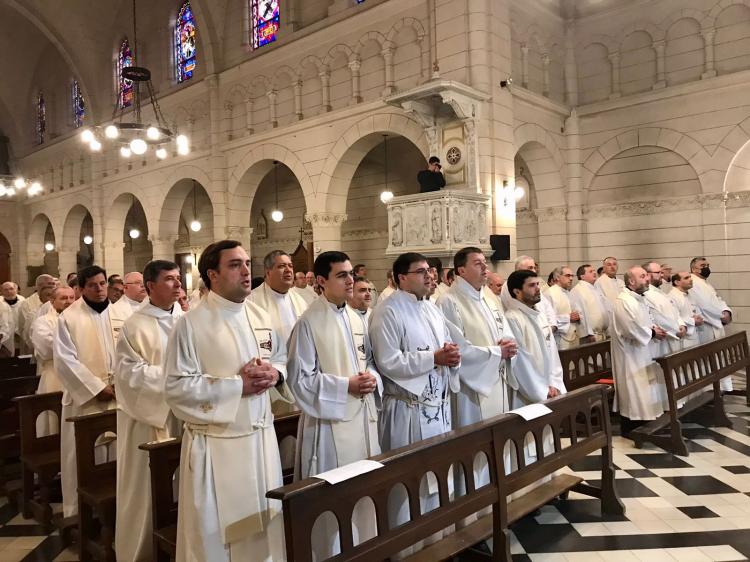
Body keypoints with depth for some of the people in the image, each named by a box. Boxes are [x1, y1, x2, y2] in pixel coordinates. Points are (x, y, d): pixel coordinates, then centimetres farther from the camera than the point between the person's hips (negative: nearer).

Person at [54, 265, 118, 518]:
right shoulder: (69, 317, -5)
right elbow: (65, 359, -9)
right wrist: (97, 387, -12)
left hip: (119, 395, 3)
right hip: (85, 397, -3)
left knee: (118, 454, 8)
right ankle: (83, 512, 16)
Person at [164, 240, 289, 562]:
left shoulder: (261, 317, 4)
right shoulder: (191, 324, -14)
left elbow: (283, 357, 16)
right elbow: (177, 388, -17)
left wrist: (274, 373, -7)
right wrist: (237, 385, -19)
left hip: (261, 437, 6)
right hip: (215, 445, -5)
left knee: (264, 524, 19)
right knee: (215, 533, 9)